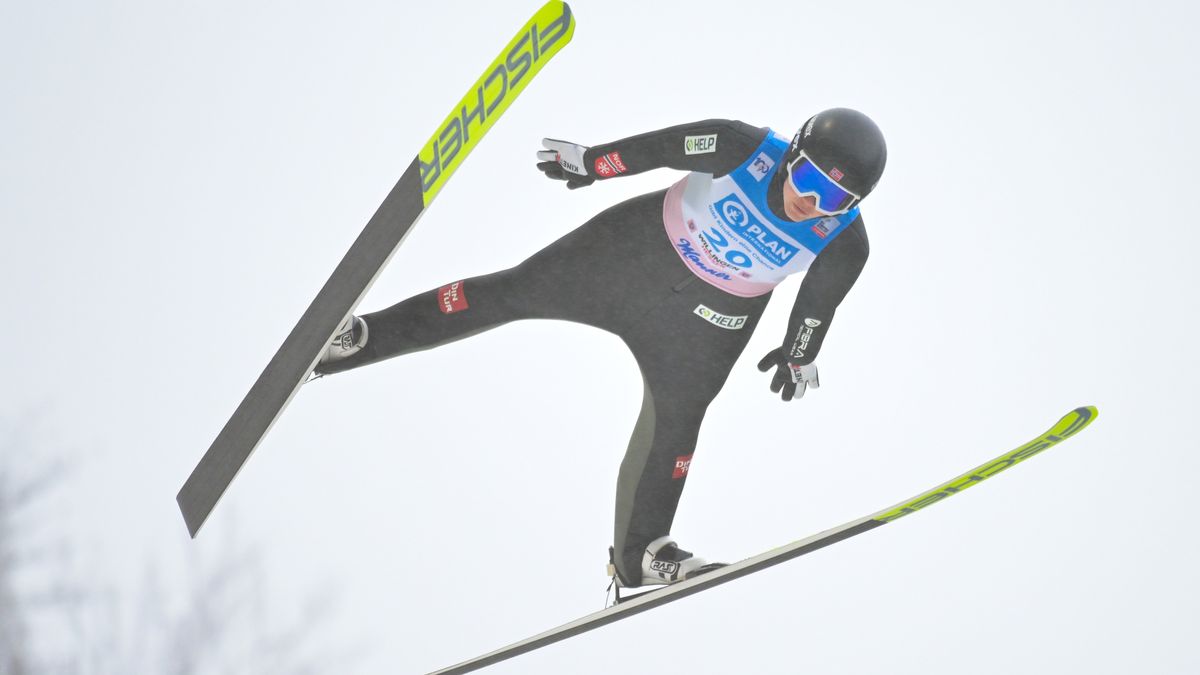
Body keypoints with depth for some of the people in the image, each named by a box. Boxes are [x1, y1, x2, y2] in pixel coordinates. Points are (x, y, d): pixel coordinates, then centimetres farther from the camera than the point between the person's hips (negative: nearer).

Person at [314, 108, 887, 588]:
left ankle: (640, 553, 18)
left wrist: (799, 355, 14)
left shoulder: (844, 243, -20)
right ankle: (363, 337, 8)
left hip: (709, 318, 1)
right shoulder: (746, 148, -28)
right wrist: (590, 161, -7)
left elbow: (820, 300, 0)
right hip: (641, 247, -1)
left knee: (675, 420, -1)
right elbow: (661, 148, -15)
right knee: (518, 289, 0)